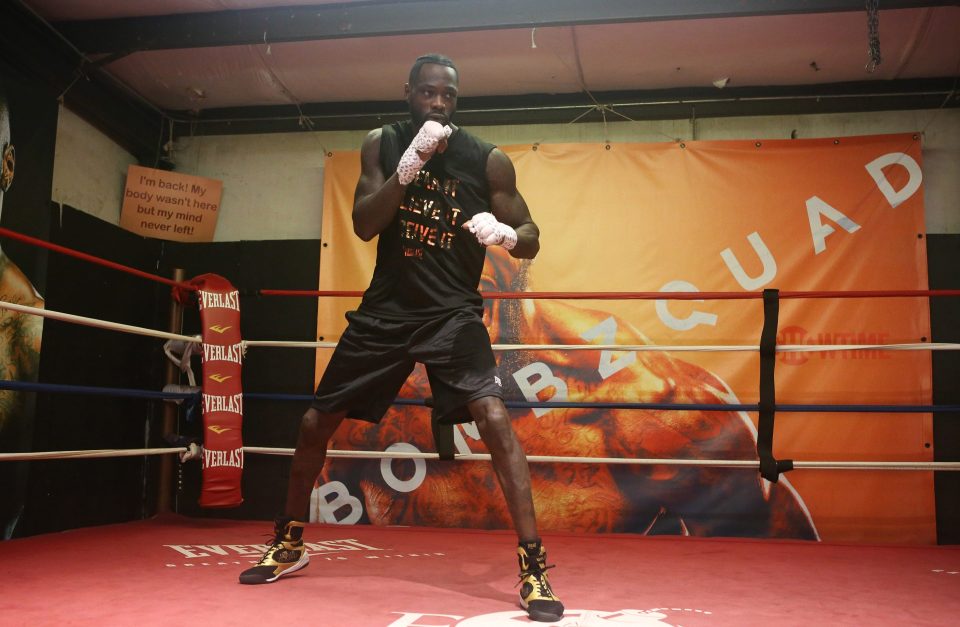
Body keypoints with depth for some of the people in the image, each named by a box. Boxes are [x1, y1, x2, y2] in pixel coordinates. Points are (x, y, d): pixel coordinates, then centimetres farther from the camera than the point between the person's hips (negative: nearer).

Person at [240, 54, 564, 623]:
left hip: (453, 313, -2)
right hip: (386, 309, 3)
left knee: (494, 417, -24)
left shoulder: (489, 161, -4)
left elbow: (531, 239, -1)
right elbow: (364, 226, -9)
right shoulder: (382, 144, 2)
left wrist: (505, 234, -25)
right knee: (316, 421, 8)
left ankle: (533, 565, -16)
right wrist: (409, 166, -22)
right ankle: (290, 543, 30)